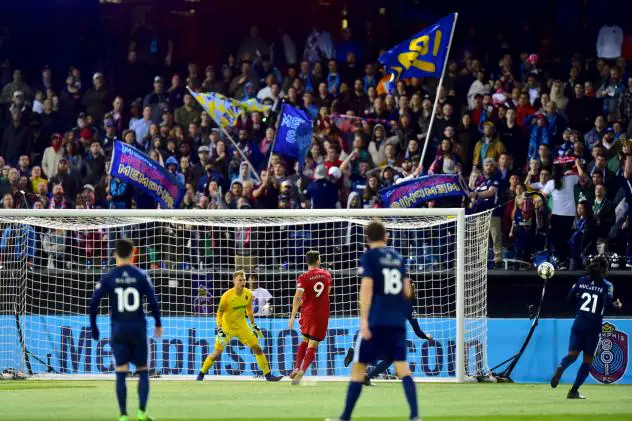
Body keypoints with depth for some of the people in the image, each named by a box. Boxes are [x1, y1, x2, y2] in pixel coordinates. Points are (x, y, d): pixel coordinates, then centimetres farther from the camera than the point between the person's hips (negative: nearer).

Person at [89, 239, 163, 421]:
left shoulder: (108, 278, -1)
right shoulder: (141, 275, -1)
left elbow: (93, 304, -4)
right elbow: (153, 302, -3)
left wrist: (94, 328, 7)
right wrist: (158, 324, 11)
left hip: (118, 329, 0)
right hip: (138, 328, 0)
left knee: (121, 374, 4)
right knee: (143, 371, 11)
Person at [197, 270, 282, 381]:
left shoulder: (248, 294, -7)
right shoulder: (226, 296, -21)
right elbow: (219, 314, -12)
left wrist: (254, 325, 14)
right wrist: (220, 330, -19)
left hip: (242, 326, 4)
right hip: (227, 327, -4)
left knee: (257, 348, -2)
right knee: (217, 353, -7)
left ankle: (268, 375, 5)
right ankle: (201, 374, 13)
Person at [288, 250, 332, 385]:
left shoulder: (304, 278, -6)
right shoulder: (326, 275, 5)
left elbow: (297, 298, -15)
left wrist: (293, 317, -14)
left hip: (307, 313, 0)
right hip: (323, 313, 0)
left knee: (304, 341, 21)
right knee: (312, 346, -1)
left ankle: (297, 369, 13)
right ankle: (302, 372, -16)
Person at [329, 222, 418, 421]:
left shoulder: (369, 257, -3)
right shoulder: (397, 257, 12)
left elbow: (367, 288, -13)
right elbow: (407, 292, 14)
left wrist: (364, 320, -17)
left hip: (376, 321, -4)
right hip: (397, 322, 4)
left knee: (358, 367, 4)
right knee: (402, 367, 1)